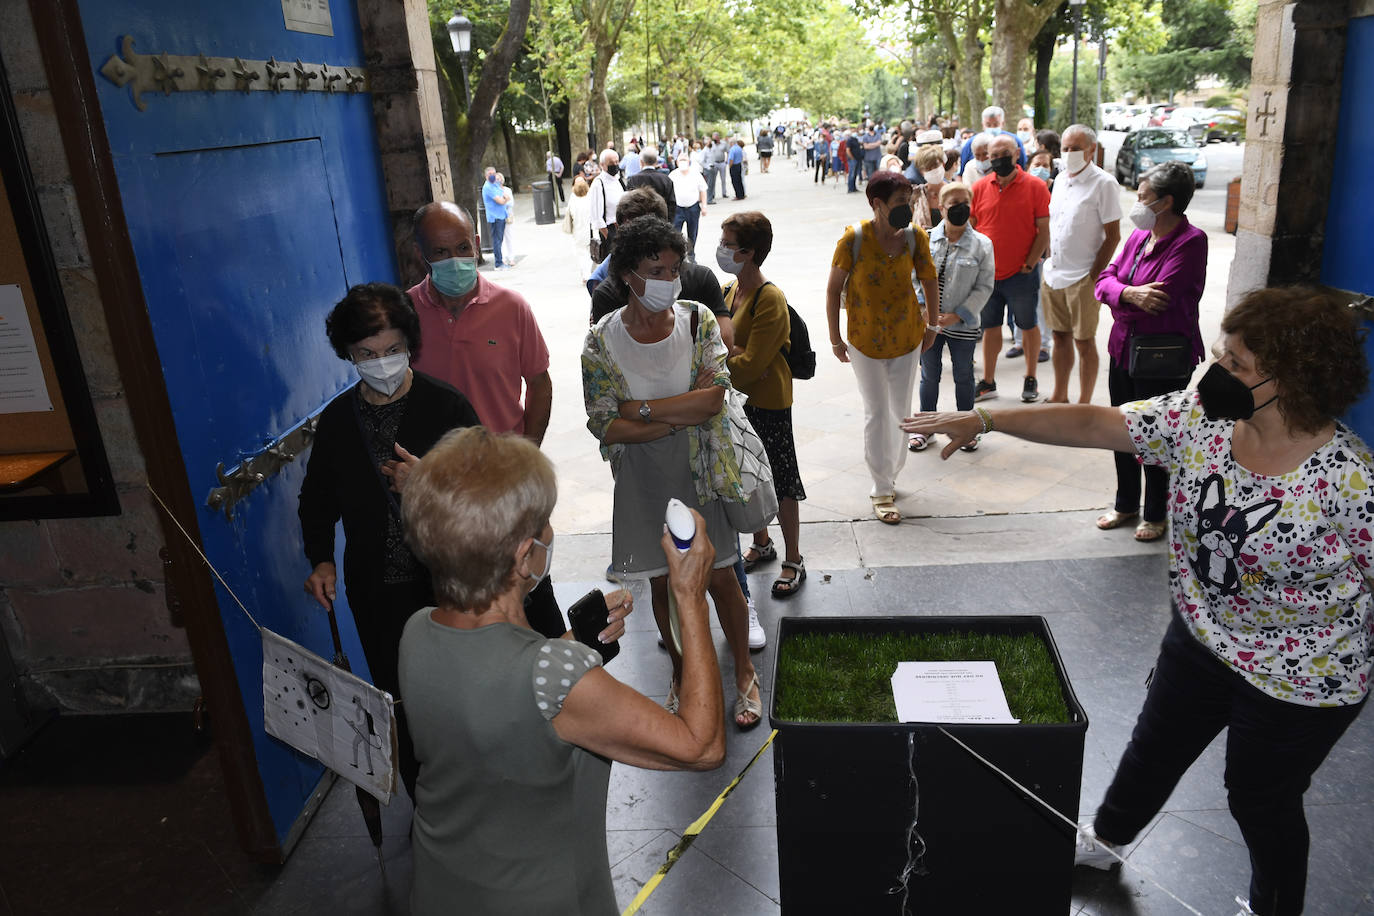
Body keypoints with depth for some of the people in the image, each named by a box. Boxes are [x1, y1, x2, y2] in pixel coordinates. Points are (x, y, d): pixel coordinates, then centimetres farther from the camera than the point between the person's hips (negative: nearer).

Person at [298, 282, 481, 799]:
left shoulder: (446, 406, -8)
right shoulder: (337, 419, 3)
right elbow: (317, 499, 15)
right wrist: (320, 559, 0)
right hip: (377, 594, 3)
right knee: (400, 703, 13)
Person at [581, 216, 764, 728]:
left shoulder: (698, 321, -7)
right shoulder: (602, 340, -9)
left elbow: (713, 396, -19)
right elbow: (604, 427, -14)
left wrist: (641, 408, -20)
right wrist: (681, 418, -20)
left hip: (700, 474, 0)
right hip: (643, 480, 0)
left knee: (720, 576, 10)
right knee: (662, 581, 14)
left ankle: (744, 673, 31)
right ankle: (682, 674, 37)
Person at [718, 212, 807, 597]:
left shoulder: (770, 299, -21)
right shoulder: (728, 291, 4)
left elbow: (751, 365, -24)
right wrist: (731, 357, -13)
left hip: (768, 405, -8)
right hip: (736, 400, 8)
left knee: (781, 482, 4)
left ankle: (793, 561, 19)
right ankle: (761, 543, 39)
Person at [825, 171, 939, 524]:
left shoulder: (915, 237, -10)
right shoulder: (853, 239, -18)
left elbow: (929, 281, 5)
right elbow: (833, 289, -8)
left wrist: (931, 325, 10)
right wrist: (835, 340, -4)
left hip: (907, 337, 3)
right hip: (865, 339, -2)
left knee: (901, 411, 11)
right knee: (876, 413, 3)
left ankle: (889, 473, 31)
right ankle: (882, 490, 15)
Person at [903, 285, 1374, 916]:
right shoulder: (1200, 419, -14)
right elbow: (1091, 424, -13)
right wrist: (983, 420, -18)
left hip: (1296, 683, -5)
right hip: (1199, 641, 6)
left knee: (1260, 801, 17)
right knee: (1155, 749, 27)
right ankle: (1106, 839, 55)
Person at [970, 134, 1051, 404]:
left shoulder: (1035, 187, -5)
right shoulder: (979, 188, 4)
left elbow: (1044, 231, -5)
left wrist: (1029, 264, -10)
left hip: (1022, 274, -3)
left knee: (1028, 326, 9)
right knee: (990, 327, 11)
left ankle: (1031, 379, 23)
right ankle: (988, 381, 21)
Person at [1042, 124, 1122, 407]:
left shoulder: (1104, 184, -10)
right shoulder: (1061, 180, 11)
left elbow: (1113, 236, -11)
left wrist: (1093, 276, -14)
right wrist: (1048, 265, 11)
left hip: (1082, 278, -6)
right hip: (1052, 274, 6)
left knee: (1084, 341, 2)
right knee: (1060, 336, 15)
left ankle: (1084, 404, 13)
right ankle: (1059, 397, 27)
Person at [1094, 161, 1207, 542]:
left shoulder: (1190, 241, -16)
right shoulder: (1140, 235, 6)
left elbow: (1157, 298, -25)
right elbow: (1105, 279, 0)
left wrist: (1120, 296, -11)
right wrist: (1129, 293, -19)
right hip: (1124, 349, 7)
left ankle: (1155, 513, 25)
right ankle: (1126, 503, 35)